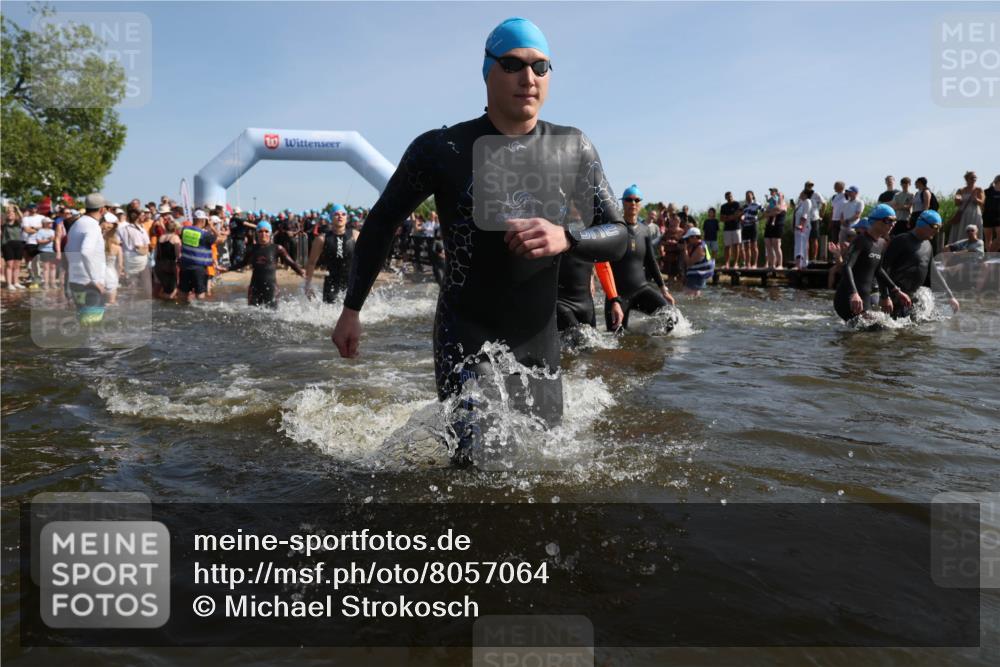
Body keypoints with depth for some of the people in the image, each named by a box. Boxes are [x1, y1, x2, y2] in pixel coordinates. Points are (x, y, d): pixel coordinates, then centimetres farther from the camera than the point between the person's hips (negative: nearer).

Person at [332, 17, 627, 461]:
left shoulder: (574, 149, -1)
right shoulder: (441, 149, -8)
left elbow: (617, 236, -2)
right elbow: (381, 223, 3)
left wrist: (565, 239, -24)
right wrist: (351, 309, 3)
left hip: (539, 340, 4)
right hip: (465, 336, -3)